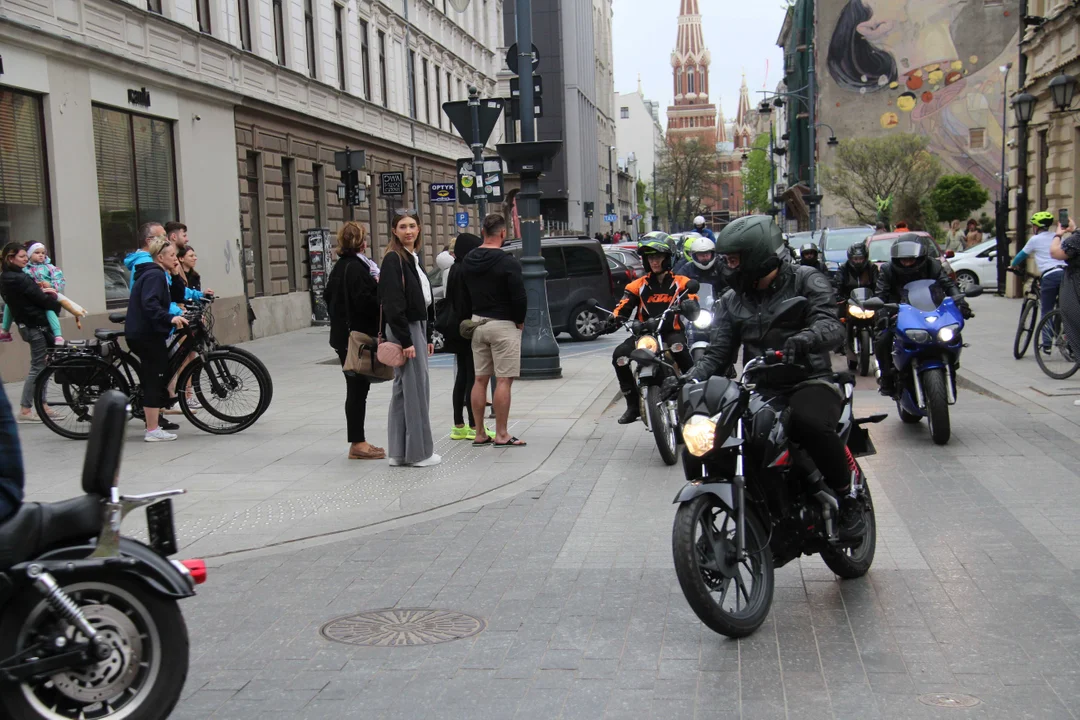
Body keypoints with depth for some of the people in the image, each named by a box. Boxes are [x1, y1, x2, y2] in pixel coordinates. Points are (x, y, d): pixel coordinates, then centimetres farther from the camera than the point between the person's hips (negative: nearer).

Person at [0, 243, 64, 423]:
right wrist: (55, 300, 2)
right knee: (38, 367, -4)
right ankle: (25, 410, -2)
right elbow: (41, 300, -16)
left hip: (26, 325, 9)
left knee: (40, 366, 13)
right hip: (36, 326, -9)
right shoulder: (20, 279, -19)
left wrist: (41, 291, -5)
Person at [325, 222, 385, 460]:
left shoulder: (339, 267, 13)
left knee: (356, 388, 15)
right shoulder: (356, 267, -16)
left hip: (343, 336, 10)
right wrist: (380, 287, -10)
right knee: (358, 389, -5)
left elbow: (328, 296, 19)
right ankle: (358, 444, -1)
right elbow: (365, 302, -23)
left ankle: (357, 441, 21)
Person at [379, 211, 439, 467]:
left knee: (404, 390, 11)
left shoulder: (414, 258, 16)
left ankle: (399, 453, 17)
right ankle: (419, 452, 3)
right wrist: (405, 340, -21)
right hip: (404, 330, -10)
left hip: (417, 328, 10)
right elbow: (393, 304, -18)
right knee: (417, 389, -5)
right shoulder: (393, 259, -12)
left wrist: (427, 336, 16)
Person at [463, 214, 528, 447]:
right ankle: (501, 435, -3)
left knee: (480, 379, 11)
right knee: (503, 380, -4)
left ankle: (480, 434, 14)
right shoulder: (508, 262, -15)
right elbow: (519, 297, -17)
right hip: (503, 325, -7)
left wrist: (476, 317, 16)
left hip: (478, 323, 7)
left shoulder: (468, 261, 6)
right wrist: (520, 321, -1)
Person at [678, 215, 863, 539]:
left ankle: (848, 499, -16)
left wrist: (803, 340, -40)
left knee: (809, 422, -39)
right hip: (759, 391, 6)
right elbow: (718, 353, 10)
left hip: (809, 383, -5)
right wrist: (688, 380, -9)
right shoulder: (733, 299, 15)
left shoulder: (806, 281, 0)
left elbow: (831, 325, -17)